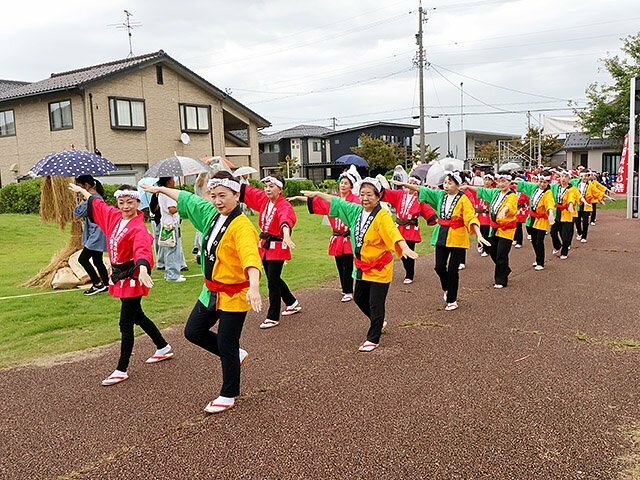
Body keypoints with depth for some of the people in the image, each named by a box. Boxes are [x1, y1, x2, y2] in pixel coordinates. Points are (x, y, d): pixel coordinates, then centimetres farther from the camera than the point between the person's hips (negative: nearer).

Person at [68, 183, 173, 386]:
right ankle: (164, 348, 38)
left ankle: (122, 370, 9)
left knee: (126, 324, -3)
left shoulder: (138, 228, -21)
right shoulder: (114, 216, 4)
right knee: (137, 316, 21)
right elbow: (97, 203, 24)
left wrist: (143, 269, -59)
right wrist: (82, 191, 38)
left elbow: (142, 248, -41)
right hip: (120, 276, 9)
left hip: (132, 279, -9)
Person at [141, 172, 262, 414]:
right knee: (193, 332, 18)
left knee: (226, 346, 3)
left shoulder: (242, 226, -24)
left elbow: (251, 258, -41)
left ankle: (228, 396, 24)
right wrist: (160, 189, 30)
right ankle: (236, 355, 36)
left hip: (234, 295, -8)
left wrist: (254, 287, -57)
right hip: (211, 291, 9)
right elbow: (187, 199, 19)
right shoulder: (211, 213, 1)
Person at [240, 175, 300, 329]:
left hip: (277, 248, -8)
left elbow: (286, 220, -42)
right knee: (273, 278, 19)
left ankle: (273, 317, 10)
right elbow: (244, 190, 11)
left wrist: (286, 236, -60)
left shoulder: (285, 206, -21)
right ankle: (292, 304, 40)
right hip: (264, 246, 8)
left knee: (273, 282, -3)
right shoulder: (263, 198, 2)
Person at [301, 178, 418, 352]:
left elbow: (393, 232, -38)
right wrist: (317, 194, 19)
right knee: (359, 299, 21)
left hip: (380, 268, -8)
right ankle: (379, 322, 45)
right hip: (362, 266, 8)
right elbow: (337, 201, 14)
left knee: (375, 304, 0)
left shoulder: (382, 216, -21)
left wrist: (404, 247, -55)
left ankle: (373, 339, 16)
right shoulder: (356, 211, 1)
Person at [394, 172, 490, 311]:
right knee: (439, 267, 7)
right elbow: (421, 190, 5)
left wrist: (479, 235, -30)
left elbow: (472, 217, -19)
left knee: (452, 269, 0)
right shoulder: (440, 195, 3)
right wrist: (403, 184, 0)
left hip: (457, 238, -4)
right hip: (442, 236, 5)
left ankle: (452, 300, 18)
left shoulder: (463, 199, -11)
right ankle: (447, 289, 38)